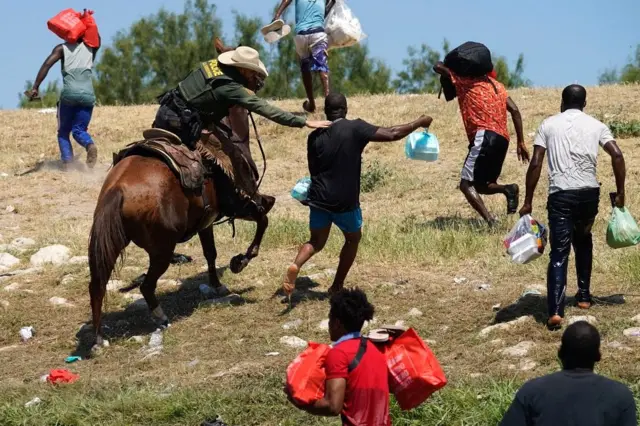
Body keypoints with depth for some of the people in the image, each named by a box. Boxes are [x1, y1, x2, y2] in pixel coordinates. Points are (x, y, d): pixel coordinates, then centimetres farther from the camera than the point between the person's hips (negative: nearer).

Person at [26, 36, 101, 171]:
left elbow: (46, 65, -2)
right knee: (79, 130, 9)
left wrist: (35, 87, -5)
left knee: (63, 132, 11)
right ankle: (90, 145, -26)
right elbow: (97, 38, 38)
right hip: (87, 95, 2)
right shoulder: (90, 47, 16)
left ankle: (67, 163, -11)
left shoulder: (62, 48, 11)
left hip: (69, 94, -2)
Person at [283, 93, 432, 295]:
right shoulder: (355, 128, -10)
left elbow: (313, 169, 12)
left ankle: (295, 266, -14)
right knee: (353, 239, 23)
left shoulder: (315, 137, 2)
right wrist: (420, 122, 3)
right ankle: (337, 286, 21)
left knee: (316, 241, 18)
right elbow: (391, 134, -11)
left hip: (319, 199, 3)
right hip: (345, 201, -3)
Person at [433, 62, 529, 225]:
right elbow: (515, 110, 15)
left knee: (466, 184, -11)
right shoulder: (496, 84, 24)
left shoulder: (465, 80, 7)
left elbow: (438, 67, 9)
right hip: (502, 140, 8)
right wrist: (521, 142, 13)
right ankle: (507, 189, -12)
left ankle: (490, 221, -29)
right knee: (480, 185, 17)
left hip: (484, 137, -7)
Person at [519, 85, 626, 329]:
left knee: (559, 253, -4)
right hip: (589, 192, 2)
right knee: (583, 240, 29)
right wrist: (620, 193, 8)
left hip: (561, 194, -2)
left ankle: (555, 311, -19)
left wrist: (528, 202, 3)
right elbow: (617, 156, -1)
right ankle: (584, 295, 33)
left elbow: (535, 164, -1)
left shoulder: (549, 125, 7)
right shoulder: (595, 125, 11)